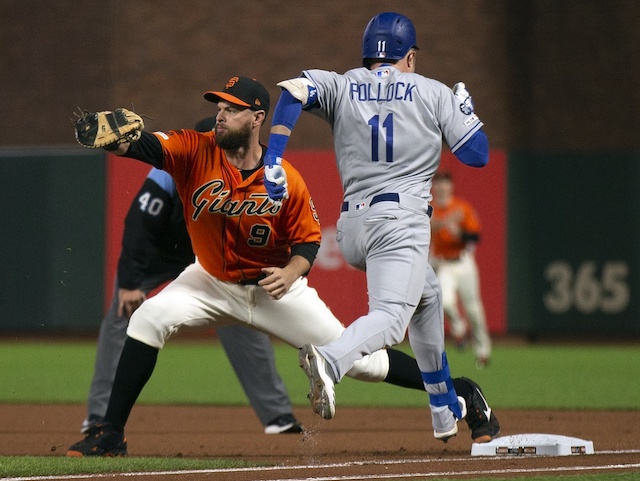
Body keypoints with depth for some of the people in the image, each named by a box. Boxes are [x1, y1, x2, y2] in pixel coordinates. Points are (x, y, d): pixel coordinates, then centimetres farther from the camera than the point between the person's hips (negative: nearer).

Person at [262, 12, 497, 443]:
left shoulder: (341, 87, 13)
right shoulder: (434, 92, 7)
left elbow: (293, 91, -8)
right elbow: (479, 155, 6)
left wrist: (272, 159, -12)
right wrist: (466, 109, 25)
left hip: (351, 229, 6)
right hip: (401, 220, -6)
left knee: (426, 295, 29)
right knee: (390, 317, -21)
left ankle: (447, 413, 34)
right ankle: (330, 359, -53)